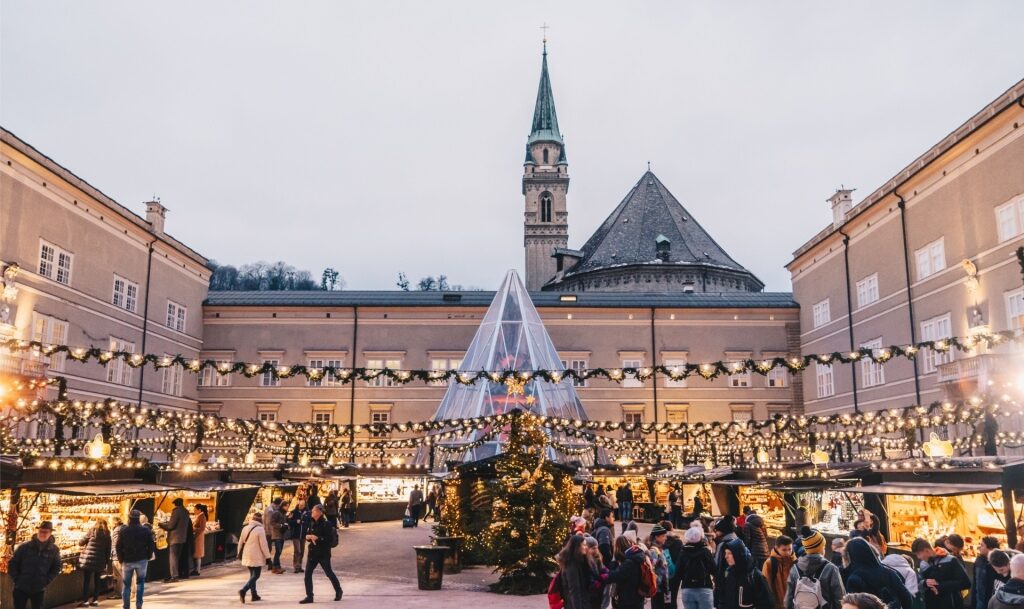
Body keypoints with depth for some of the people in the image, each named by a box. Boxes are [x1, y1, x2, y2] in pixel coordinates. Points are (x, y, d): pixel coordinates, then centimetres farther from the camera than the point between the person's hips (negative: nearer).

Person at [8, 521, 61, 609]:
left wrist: (47, 581, -3)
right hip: (21, 588, 0)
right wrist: (16, 579, -5)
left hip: (39, 589, 0)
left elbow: (56, 567, 7)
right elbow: (12, 564, 2)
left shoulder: (54, 550, -2)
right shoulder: (25, 546, -5)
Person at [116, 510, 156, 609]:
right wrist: (148, 557, 9)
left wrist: (121, 560, 8)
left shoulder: (123, 531, -4)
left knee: (126, 584, 11)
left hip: (127, 561, 0)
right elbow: (151, 545, -3)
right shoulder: (146, 530, -5)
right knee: (140, 582, 11)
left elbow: (118, 547, -2)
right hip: (142, 560, 0)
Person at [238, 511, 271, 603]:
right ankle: (243, 590, -18)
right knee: (256, 575, -1)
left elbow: (240, 542, 14)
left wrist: (239, 553, 27)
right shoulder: (260, 529, -15)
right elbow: (264, 545, -14)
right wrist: (267, 557, -8)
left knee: (252, 575, 17)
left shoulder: (245, 528, 5)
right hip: (256, 557, -7)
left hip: (247, 556, 7)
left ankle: (254, 594, 19)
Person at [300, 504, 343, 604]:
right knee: (307, 573, -2)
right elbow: (307, 535, 14)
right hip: (313, 552, 6)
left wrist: (317, 538, -24)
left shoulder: (326, 524, -14)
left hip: (323, 553, -6)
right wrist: (309, 536, -9)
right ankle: (309, 596, 6)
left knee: (329, 573, 6)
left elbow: (330, 539, -19)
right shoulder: (312, 523, 7)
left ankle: (338, 591, 27)